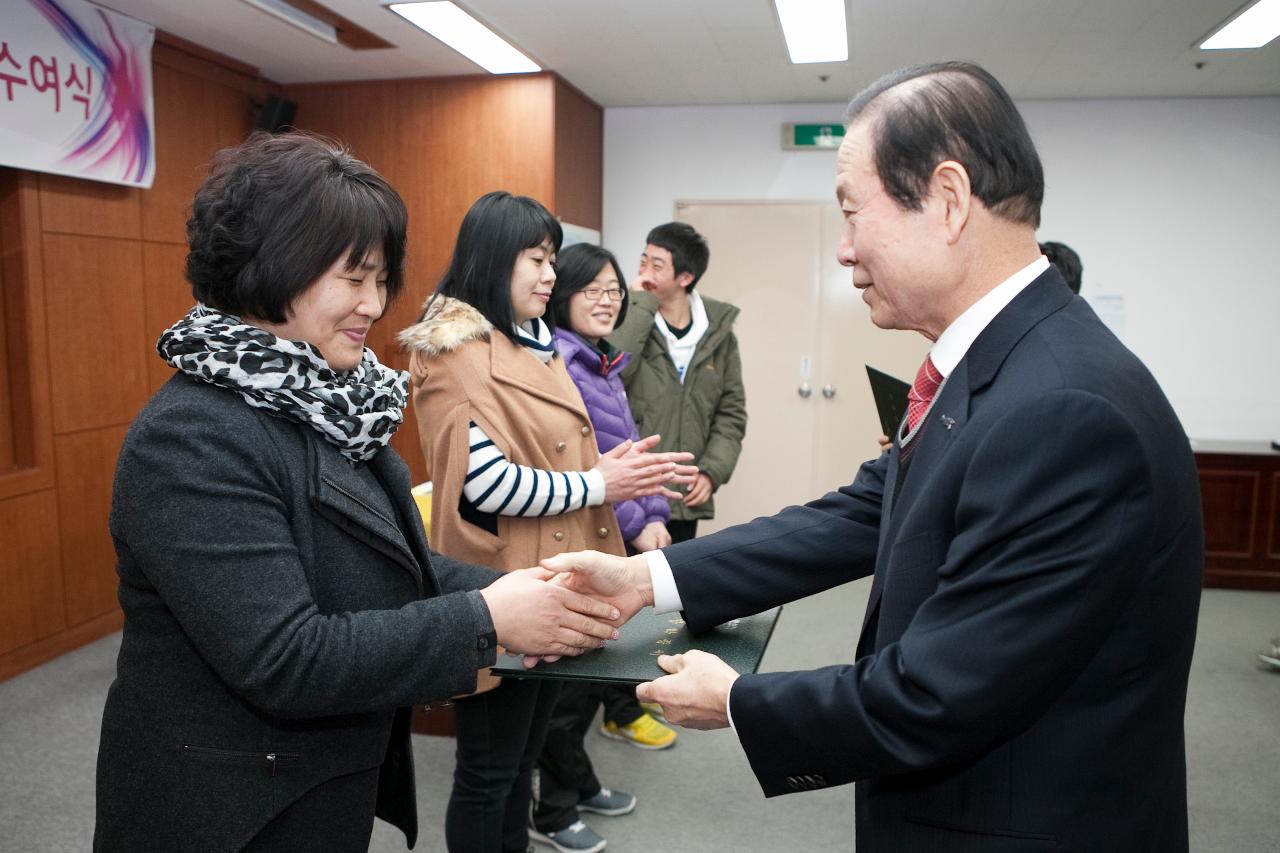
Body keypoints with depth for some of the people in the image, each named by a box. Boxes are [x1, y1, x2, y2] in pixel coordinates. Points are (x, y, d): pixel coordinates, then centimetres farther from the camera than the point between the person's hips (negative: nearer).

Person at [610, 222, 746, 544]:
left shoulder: (718, 331, 5)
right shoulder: (628, 319, -3)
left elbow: (731, 412, 11)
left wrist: (712, 471, -2)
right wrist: (642, 303, -15)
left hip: (687, 501, 4)